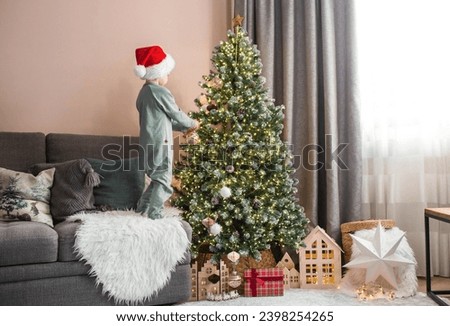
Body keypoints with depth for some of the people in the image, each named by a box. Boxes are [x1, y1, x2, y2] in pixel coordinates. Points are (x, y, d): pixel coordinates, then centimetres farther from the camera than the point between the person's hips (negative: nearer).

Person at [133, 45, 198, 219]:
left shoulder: (144, 92, 14)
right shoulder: (161, 92, -15)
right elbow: (176, 114, -7)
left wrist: (184, 128, 19)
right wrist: (191, 124, 13)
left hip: (148, 142, 9)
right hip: (160, 142, -9)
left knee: (158, 179, 19)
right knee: (164, 180, -2)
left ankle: (141, 209, 21)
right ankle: (154, 215, -1)